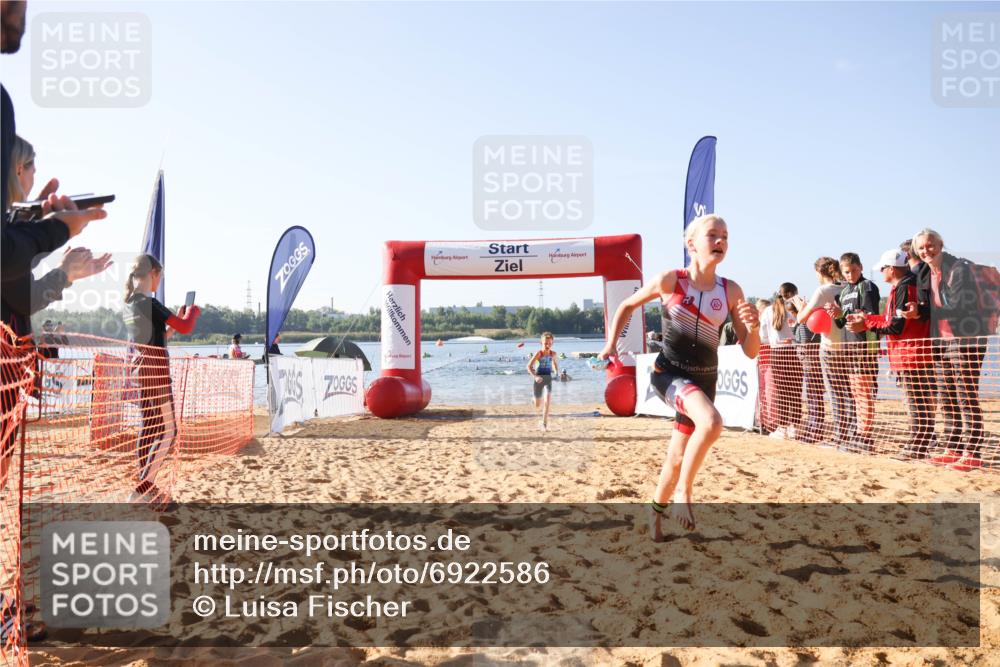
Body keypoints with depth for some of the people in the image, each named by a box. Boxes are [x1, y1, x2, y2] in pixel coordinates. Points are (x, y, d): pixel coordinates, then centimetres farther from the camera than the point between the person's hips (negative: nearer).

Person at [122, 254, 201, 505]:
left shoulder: (129, 305, 10)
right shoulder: (150, 303, -16)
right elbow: (186, 327, -17)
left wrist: (178, 316, 20)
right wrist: (193, 310, 3)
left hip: (140, 369, 9)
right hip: (155, 371, -9)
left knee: (149, 427, 15)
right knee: (168, 430, -3)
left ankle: (144, 485, 20)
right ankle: (145, 487, -7)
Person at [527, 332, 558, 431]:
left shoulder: (553, 354, -1)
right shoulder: (538, 353, -14)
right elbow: (529, 366, -17)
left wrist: (557, 373, 10)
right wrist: (535, 376, -30)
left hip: (548, 378, 2)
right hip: (539, 379, -2)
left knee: (548, 401, -17)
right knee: (537, 406, 7)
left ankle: (544, 423, -5)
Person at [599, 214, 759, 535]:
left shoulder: (731, 291, -4)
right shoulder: (669, 280, -9)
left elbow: (750, 352, -3)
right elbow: (627, 306, 8)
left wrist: (753, 327, -23)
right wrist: (611, 344, -1)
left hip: (704, 379, 4)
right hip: (668, 372, -4)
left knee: (677, 457, 13)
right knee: (711, 422, -33)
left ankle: (656, 511, 40)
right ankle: (683, 494, -12)